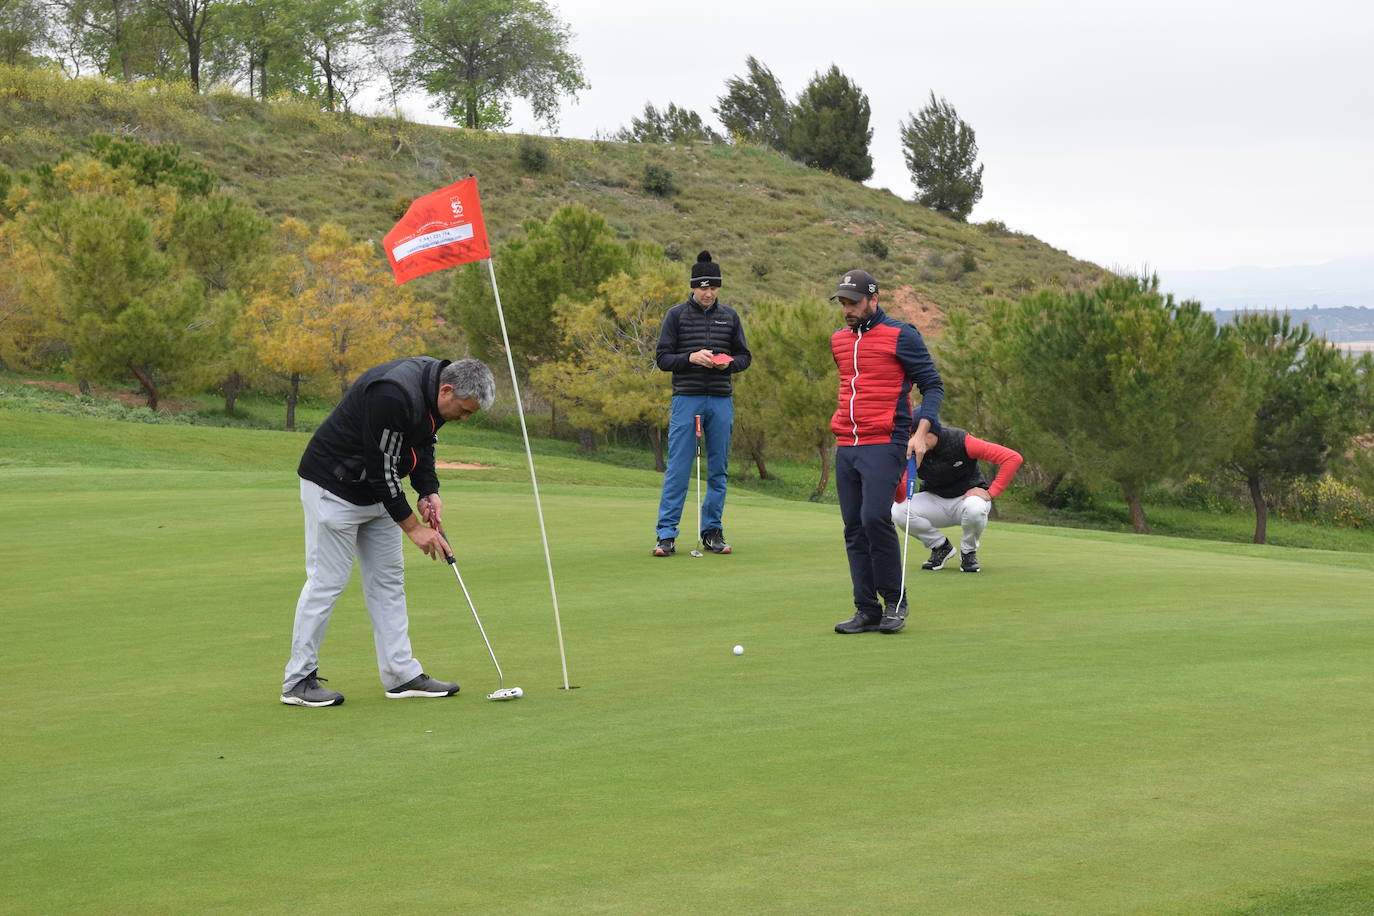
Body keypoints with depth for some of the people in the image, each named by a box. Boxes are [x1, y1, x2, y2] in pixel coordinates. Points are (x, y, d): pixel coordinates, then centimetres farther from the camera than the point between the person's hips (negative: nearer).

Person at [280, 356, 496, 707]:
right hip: (334, 487, -10)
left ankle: (402, 674, 13)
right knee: (327, 580, -6)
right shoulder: (394, 396, -33)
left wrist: (428, 492, -4)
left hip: (376, 490, 10)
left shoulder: (435, 382, -3)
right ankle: (297, 681, 1)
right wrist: (413, 527, -20)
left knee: (389, 577, 9)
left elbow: (423, 443, 11)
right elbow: (382, 468, -28)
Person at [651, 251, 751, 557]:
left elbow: (744, 357, 14)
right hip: (686, 400, -3)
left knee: (718, 470, 6)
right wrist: (691, 358, -16)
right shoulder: (676, 315, 3)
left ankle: (712, 531, 15)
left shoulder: (729, 316, 11)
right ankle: (666, 534, -4)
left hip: (721, 401, 3)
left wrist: (728, 362, -8)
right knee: (678, 469, -6)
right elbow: (662, 357, 1)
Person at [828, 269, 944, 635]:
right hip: (845, 447, 7)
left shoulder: (901, 336, -4)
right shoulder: (839, 340, 15)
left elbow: (933, 386, -4)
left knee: (874, 517, -19)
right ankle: (867, 610, 8)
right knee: (854, 529, 3)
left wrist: (921, 431, -16)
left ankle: (895, 602, -5)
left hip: (884, 444, -7)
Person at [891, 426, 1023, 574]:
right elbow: (901, 497, -23)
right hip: (934, 499, 3)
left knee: (975, 508, -40)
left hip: (967, 496, -3)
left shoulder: (961, 441, -25)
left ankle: (969, 552, -7)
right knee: (897, 511, -25)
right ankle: (940, 546, 1)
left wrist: (991, 493, -25)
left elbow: (1013, 458, -26)